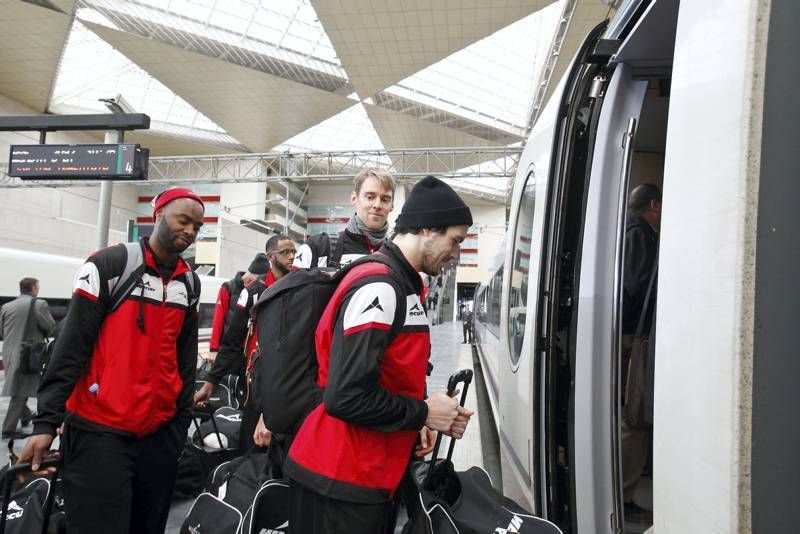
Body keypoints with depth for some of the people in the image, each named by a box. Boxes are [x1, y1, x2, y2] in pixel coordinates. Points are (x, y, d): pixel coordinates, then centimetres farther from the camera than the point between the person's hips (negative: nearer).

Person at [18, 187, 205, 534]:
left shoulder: (190, 283, 9)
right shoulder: (108, 265, -8)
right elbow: (70, 349, -9)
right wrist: (46, 422, -12)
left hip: (161, 432, 6)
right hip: (100, 430, -5)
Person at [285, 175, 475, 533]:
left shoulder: (398, 285, 12)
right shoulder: (380, 287, -20)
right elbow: (346, 397, -26)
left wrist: (417, 422, 2)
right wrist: (423, 413, -14)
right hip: (340, 482, -9)